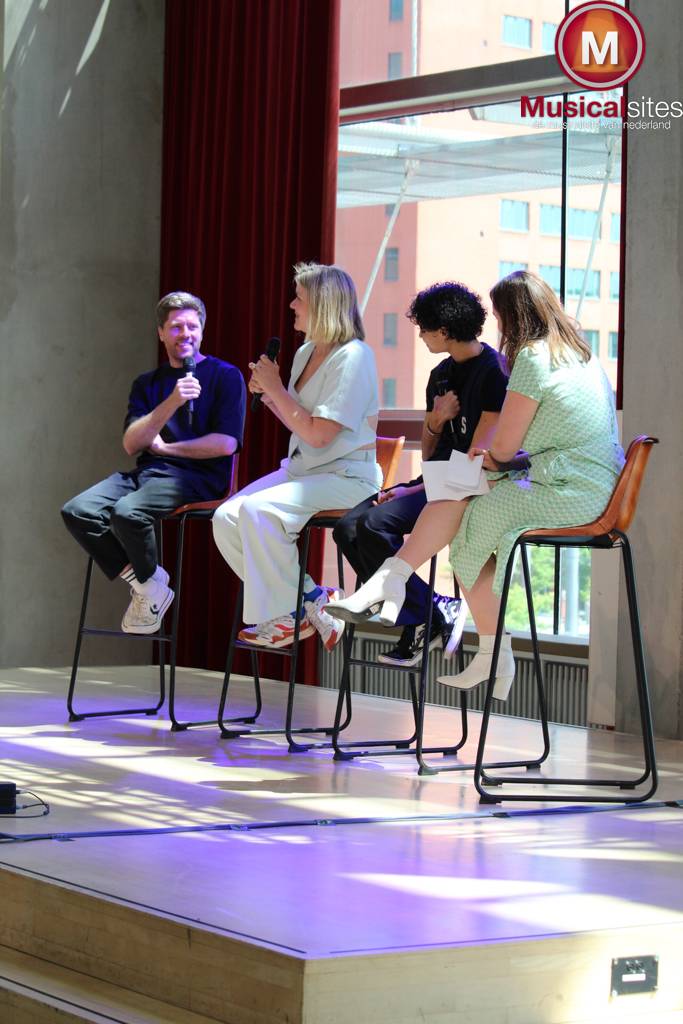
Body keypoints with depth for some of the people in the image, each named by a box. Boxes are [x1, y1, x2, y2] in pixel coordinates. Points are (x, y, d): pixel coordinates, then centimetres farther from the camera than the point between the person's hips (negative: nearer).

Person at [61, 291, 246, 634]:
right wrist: (171, 403, -12)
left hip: (199, 476, -5)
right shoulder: (147, 384, 18)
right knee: (77, 511, -19)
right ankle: (141, 582, -6)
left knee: (128, 512, -32)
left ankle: (150, 583, -4)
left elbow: (225, 443, -7)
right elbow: (131, 444, 3)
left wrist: (164, 447, 0)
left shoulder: (225, 376, 5)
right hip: (147, 472, 6)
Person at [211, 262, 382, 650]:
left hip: (346, 476, -9)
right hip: (302, 469, 9)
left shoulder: (353, 356, -15)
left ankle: (287, 616, -14)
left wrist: (276, 389, -13)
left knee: (258, 510, -30)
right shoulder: (306, 353, 12)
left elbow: (318, 434, -20)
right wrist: (268, 394, 5)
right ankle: (308, 599, -3)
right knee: (226, 518, -9)